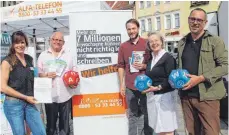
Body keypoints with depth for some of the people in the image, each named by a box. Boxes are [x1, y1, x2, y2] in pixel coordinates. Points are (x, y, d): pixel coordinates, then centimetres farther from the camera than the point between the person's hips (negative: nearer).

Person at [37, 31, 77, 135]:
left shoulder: (69, 54, 11)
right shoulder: (43, 55, 8)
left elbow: (75, 71, 11)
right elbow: (37, 73, 6)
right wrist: (45, 75, -14)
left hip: (66, 95, 1)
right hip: (50, 95, 0)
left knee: (65, 123, 9)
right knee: (51, 123, 8)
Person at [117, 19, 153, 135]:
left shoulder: (147, 43, 1)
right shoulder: (123, 46, 6)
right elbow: (121, 66, 6)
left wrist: (144, 66, -14)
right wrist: (122, 85, 2)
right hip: (130, 86, 1)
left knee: (147, 113, 9)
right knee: (132, 115, 10)